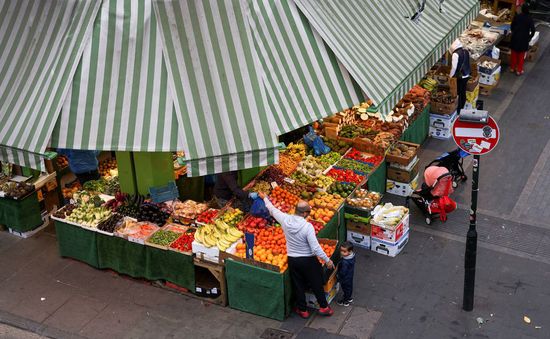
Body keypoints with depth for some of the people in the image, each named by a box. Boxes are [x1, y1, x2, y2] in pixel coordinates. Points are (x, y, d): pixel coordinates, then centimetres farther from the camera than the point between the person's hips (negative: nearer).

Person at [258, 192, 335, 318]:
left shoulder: (285, 220, -13)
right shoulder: (308, 227, -26)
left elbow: (273, 210, 6)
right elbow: (316, 248, -24)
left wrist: (265, 198, 24)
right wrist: (327, 260, -10)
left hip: (292, 260, 4)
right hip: (308, 260, -4)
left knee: (298, 286, 18)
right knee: (316, 284, 16)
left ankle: (303, 310, 31)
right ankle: (324, 307, 30)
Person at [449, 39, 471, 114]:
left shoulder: (456, 54, -20)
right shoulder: (466, 51, 4)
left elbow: (454, 67, -19)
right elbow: (467, 63, 12)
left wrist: (450, 76, -7)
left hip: (459, 77, -8)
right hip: (466, 76, 8)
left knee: (458, 93, 3)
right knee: (463, 92, 17)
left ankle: (458, 110, 11)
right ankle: (462, 108, 28)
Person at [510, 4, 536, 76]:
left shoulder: (516, 17, -5)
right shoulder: (529, 19, -12)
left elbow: (512, 27, 4)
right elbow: (533, 30, -13)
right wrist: (529, 37, 2)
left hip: (515, 37, 2)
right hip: (524, 39, -2)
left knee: (514, 53, 17)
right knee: (521, 55, 9)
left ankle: (512, 68, 28)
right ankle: (519, 70, 15)